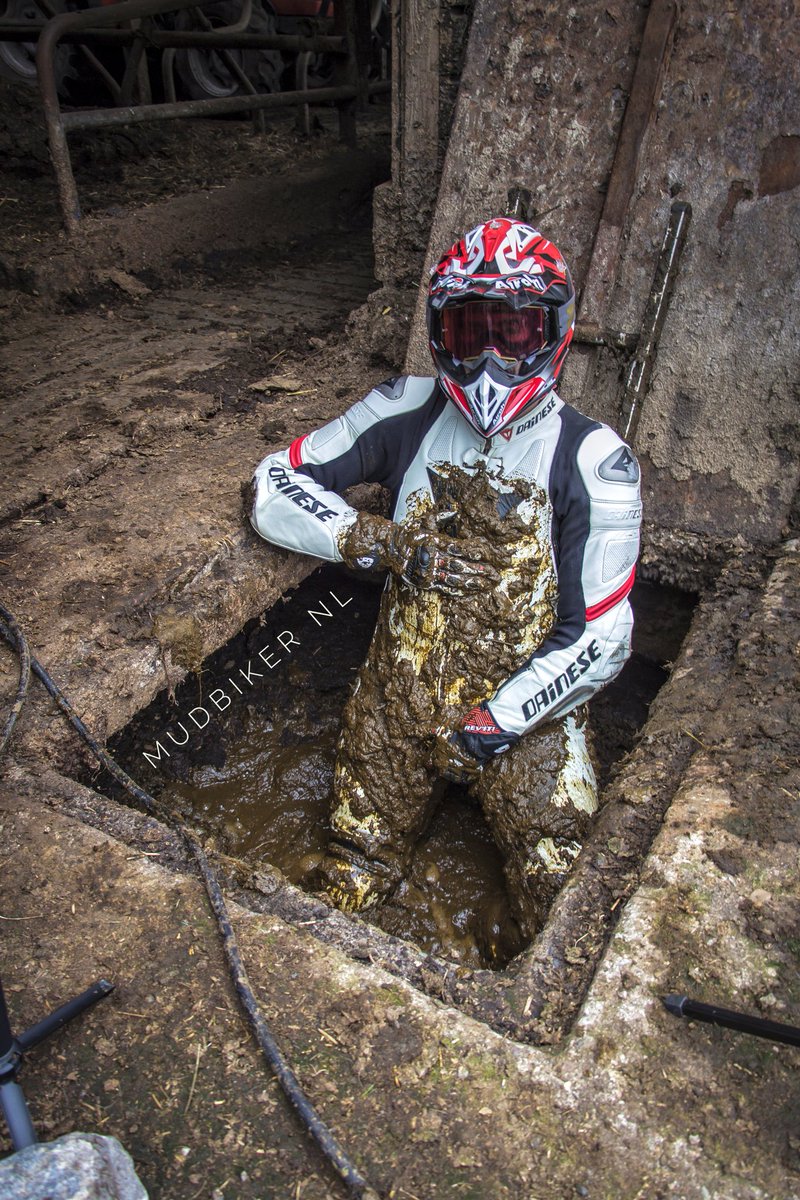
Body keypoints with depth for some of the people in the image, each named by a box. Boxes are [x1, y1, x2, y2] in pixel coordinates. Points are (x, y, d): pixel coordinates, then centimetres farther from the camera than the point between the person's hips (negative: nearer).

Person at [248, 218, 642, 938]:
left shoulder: (592, 461, -13)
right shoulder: (409, 412, -6)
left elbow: (599, 640, -13)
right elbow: (276, 486, -4)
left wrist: (492, 723, -15)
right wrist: (380, 541, -19)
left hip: (524, 708, -1)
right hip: (401, 692, 2)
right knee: (350, 893, 13)